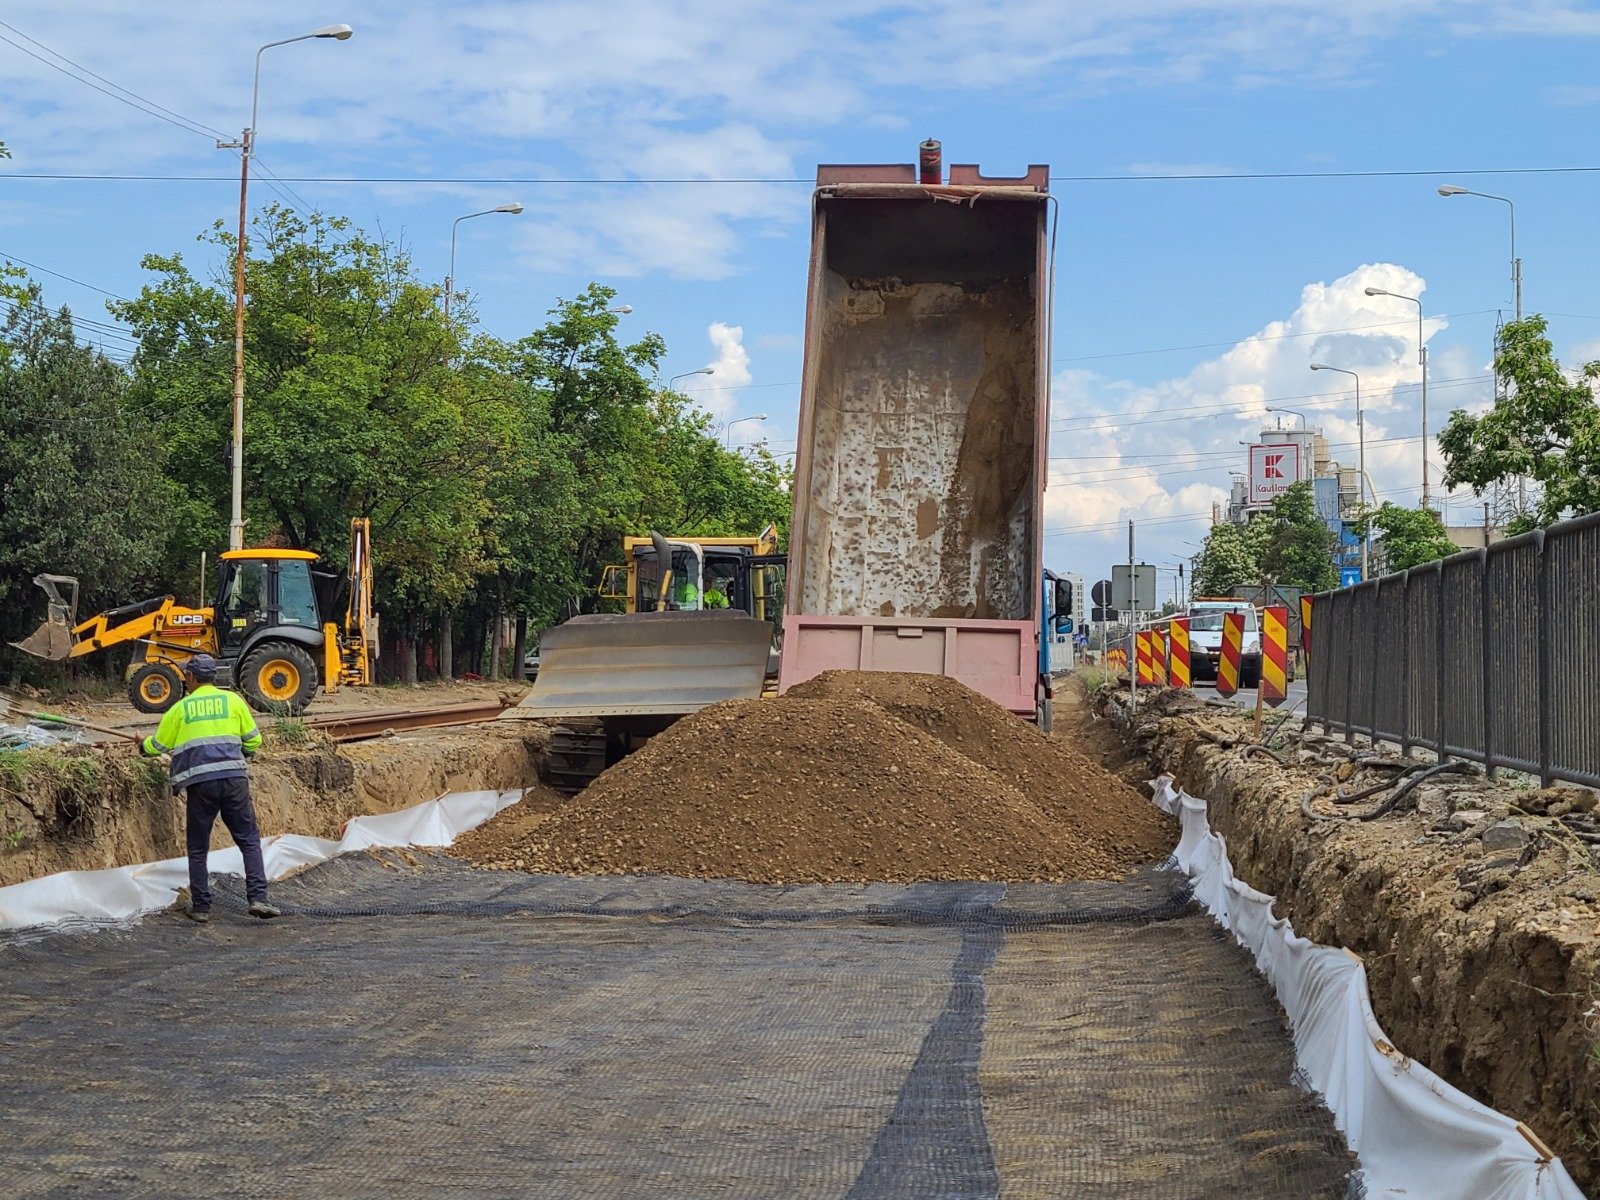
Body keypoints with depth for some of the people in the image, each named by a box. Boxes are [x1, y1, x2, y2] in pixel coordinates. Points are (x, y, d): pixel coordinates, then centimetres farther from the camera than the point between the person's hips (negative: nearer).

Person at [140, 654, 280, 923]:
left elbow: (158, 745, 17)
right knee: (249, 841, 5)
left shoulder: (180, 709, 8)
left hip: (199, 782, 0)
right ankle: (258, 898, -8)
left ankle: (200, 907, 11)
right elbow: (253, 740, 11)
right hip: (234, 778, 0)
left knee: (198, 849, 10)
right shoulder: (233, 700, 9)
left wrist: (143, 747, 39)